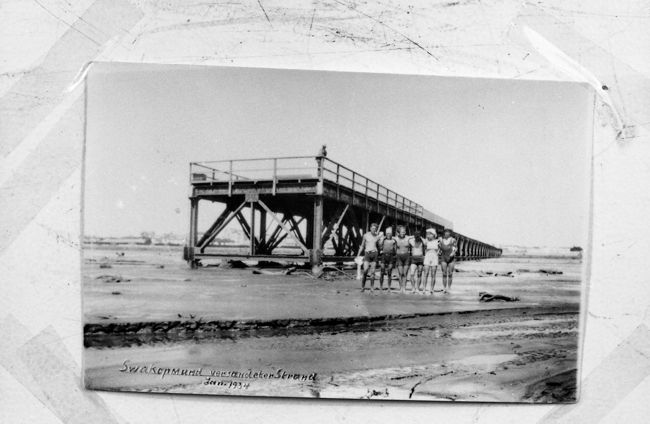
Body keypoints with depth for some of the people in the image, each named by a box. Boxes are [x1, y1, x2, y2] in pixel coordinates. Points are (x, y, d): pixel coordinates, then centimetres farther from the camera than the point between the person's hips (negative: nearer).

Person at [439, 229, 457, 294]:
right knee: (444, 274, -5)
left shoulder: (453, 240, -1)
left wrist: (451, 255, -23)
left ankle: (449, 288, 8)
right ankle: (444, 288, -4)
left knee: (450, 274, -1)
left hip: (451, 258, -1)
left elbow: (454, 249, -9)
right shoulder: (441, 240, 8)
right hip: (443, 258, 1)